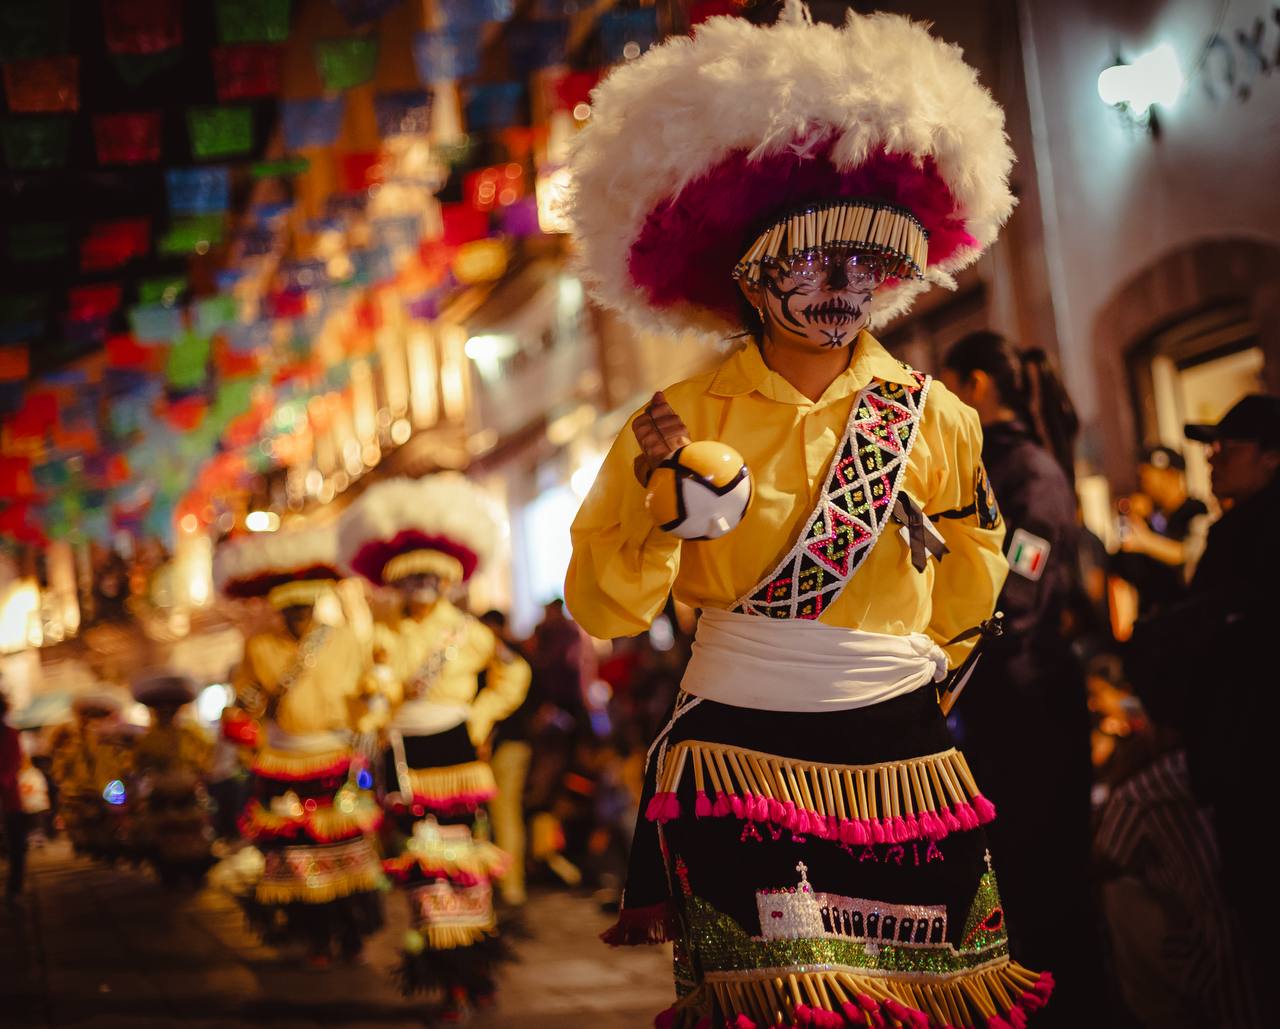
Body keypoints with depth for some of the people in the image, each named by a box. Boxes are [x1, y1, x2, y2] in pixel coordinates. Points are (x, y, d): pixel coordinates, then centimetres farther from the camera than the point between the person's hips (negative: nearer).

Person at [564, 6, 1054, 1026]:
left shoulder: (935, 417, 4)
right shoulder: (685, 418, -2)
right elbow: (604, 609, -5)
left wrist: (972, 533, 0)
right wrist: (659, 502, -17)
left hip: (901, 752, 2)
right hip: (740, 753, -2)